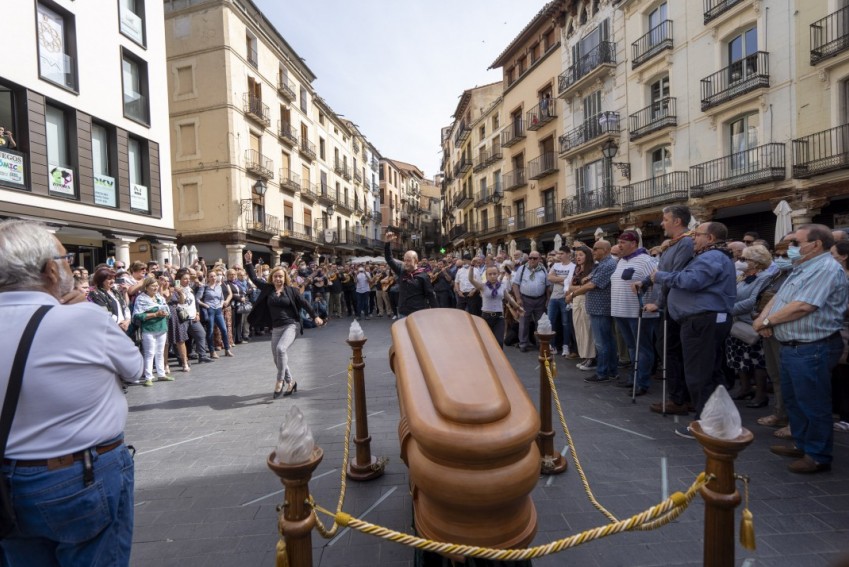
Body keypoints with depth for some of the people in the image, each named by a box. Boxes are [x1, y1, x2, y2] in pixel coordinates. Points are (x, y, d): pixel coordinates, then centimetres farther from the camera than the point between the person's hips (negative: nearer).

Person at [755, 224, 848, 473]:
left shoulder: (826, 269, -17)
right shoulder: (802, 268, 15)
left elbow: (802, 307, -26)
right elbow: (778, 297, 16)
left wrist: (766, 321, -14)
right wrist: (763, 317, -4)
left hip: (812, 349, -10)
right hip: (793, 347, 10)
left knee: (813, 405, 2)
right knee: (793, 400, 20)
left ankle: (819, 456, 15)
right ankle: (802, 445, 34)